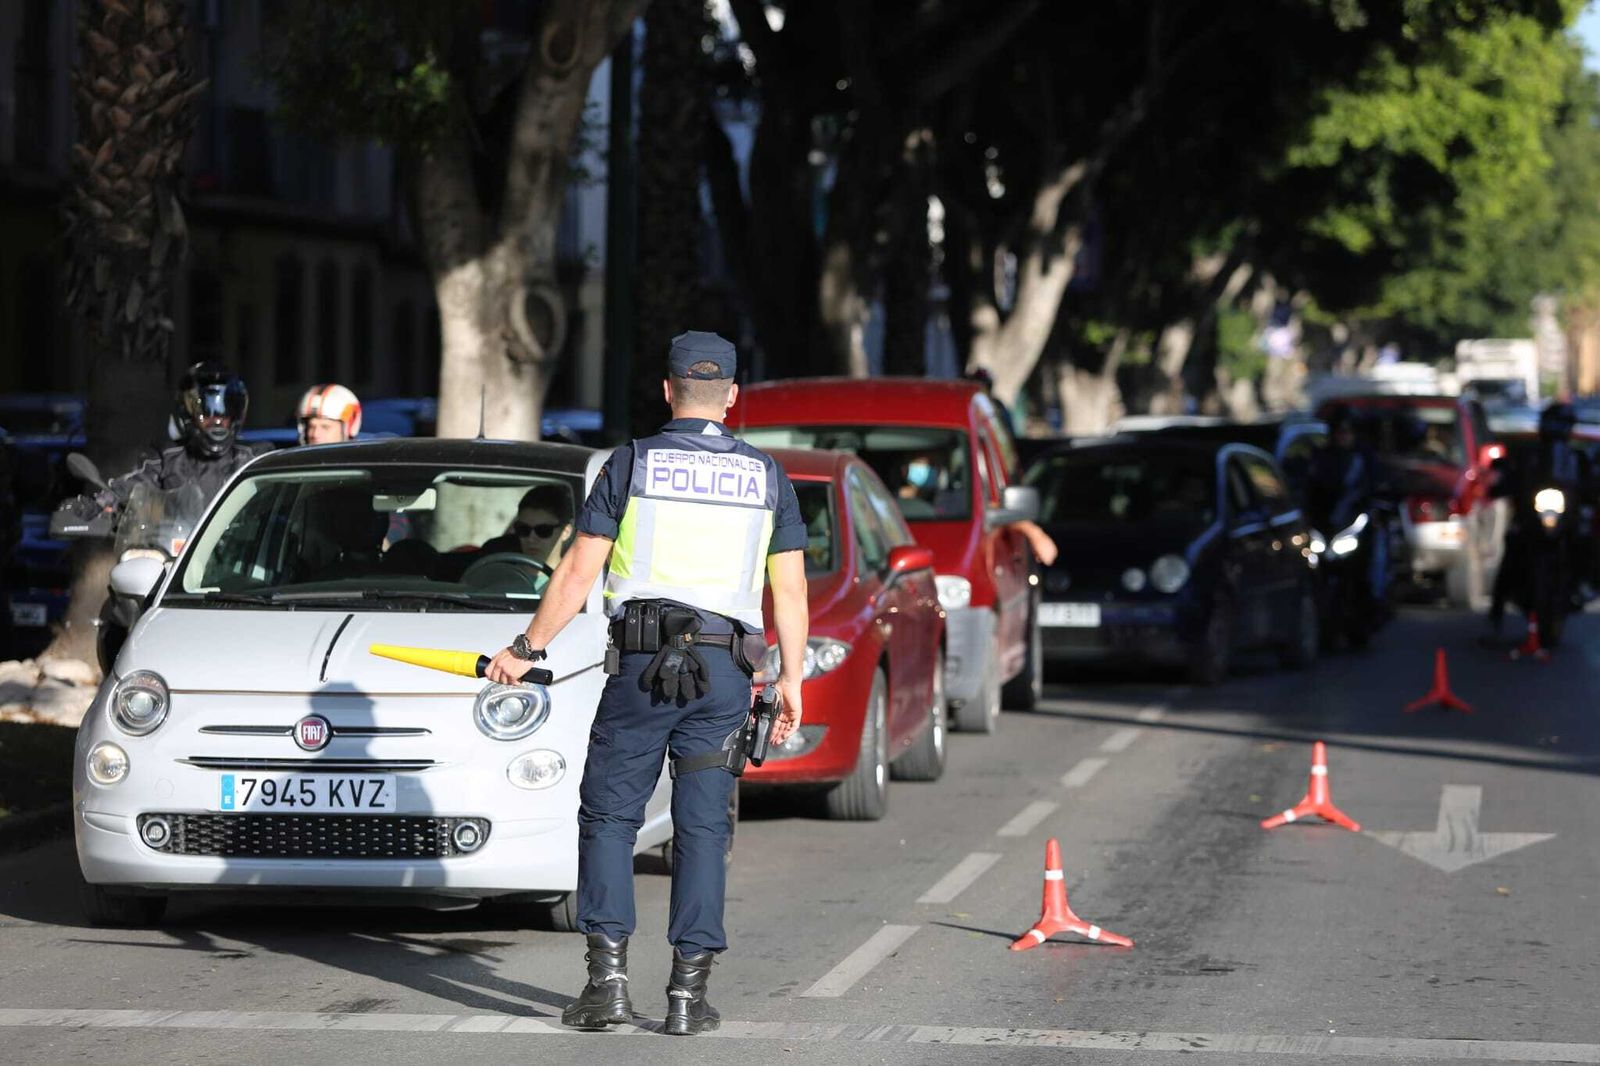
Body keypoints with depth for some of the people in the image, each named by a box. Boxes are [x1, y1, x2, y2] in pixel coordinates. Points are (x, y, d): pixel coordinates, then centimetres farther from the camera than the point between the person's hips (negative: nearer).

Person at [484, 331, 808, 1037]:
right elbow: (790, 590, 8)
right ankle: (689, 992, 1)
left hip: (643, 664, -2)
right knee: (703, 828, 4)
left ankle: (608, 978, -3)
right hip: (726, 671, 2)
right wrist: (792, 676, 16)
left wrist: (528, 649, 9)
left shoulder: (631, 465, 2)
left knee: (608, 815, 6)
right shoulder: (766, 477, 9)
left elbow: (578, 573, 1)